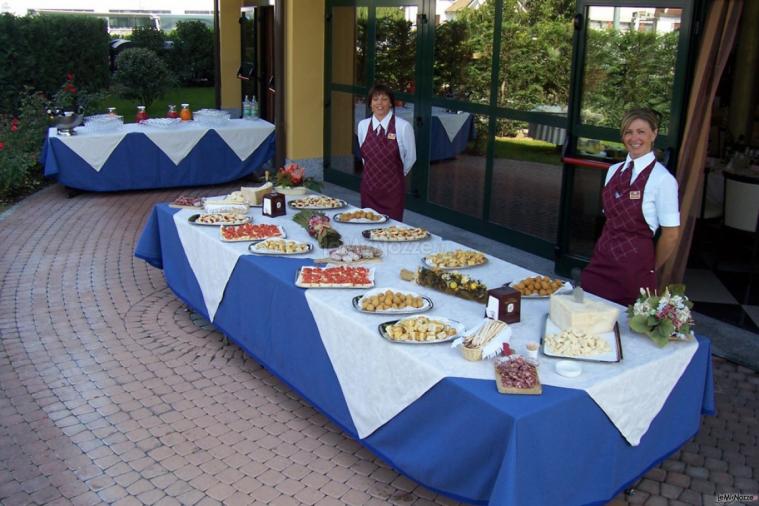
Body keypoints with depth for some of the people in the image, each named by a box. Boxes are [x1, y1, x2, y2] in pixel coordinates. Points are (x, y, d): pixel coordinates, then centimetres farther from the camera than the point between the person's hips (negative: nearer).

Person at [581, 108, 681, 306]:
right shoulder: (613, 171, 7)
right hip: (601, 260, 5)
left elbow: (671, 234, -7)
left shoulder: (662, 179, -12)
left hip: (634, 267, -5)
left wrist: (650, 268, 5)